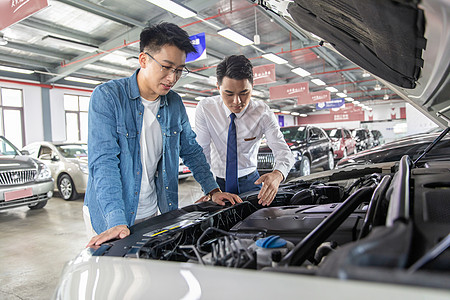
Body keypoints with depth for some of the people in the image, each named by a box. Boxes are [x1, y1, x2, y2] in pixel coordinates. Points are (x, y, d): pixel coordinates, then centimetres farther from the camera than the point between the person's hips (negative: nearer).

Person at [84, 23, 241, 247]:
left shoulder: (174, 103, 2)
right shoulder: (107, 96, -15)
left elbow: (191, 150, 12)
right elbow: (104, 162, -22)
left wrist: (213, 190, 5)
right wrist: (117, 222, -30)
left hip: (152, 213, 5)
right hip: (109, 216, -4)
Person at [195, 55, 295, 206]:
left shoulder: (263, 113, -16)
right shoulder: (205, 108, -15)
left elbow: (283, 151, -22)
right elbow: (202, 151, -10)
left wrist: (277, 174, -45)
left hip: (250, 182, 0)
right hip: (217, 182, 0)